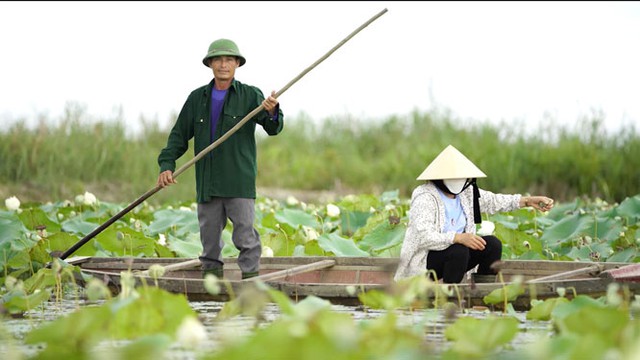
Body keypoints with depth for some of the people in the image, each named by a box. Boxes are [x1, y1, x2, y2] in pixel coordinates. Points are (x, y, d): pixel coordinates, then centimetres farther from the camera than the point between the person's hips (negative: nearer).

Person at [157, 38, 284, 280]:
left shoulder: (250, 96, 2)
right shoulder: (197, 98, 11)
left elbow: (273, 128, -9)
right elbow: (179, 135, 14)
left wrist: (272, 112, -33)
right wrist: (166, 165, 0)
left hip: (240, 182, -3)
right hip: (207, 183, 3)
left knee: (245, 237, -7)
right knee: (209, 238, 7)